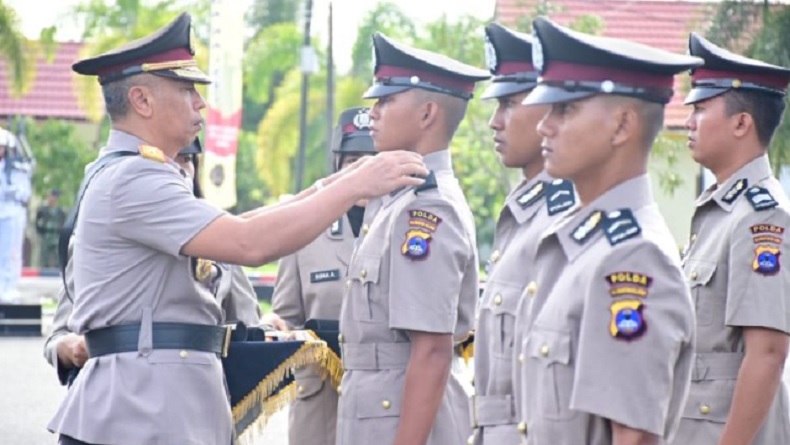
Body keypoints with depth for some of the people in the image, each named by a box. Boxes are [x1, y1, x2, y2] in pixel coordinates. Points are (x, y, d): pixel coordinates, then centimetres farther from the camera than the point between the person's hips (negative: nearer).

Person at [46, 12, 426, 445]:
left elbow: (225, 231, 19)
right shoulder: (131, 179, -16)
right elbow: (250, 243, -24)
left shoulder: (123, 175, 18)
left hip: (157, 400, 10)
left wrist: (323, 190, 12)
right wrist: (354, 186, -17)